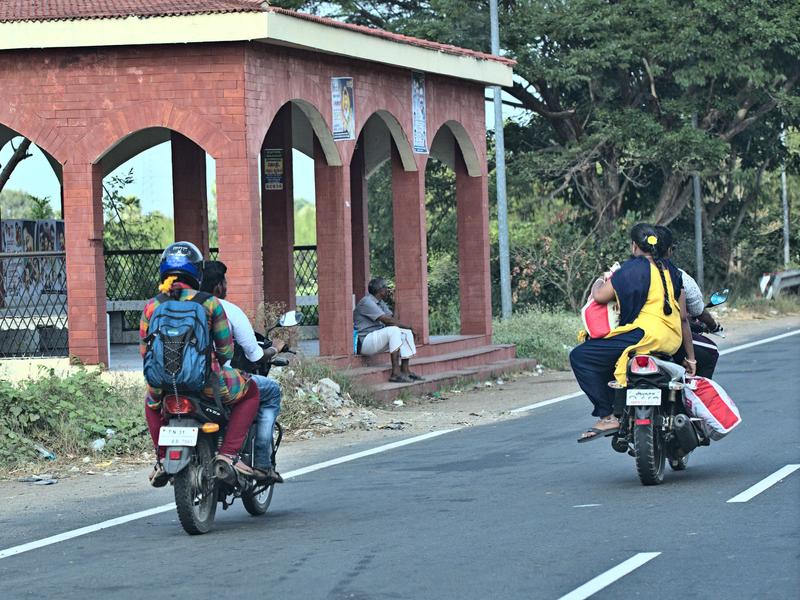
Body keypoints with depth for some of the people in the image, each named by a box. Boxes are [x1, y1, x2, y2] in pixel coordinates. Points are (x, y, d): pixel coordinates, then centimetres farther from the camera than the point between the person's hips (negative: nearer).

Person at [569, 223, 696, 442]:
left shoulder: (633, 269, -3)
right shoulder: (670, 270, 18)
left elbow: (599, 296, -6)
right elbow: (683, 318, 19)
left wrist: (599, 283, 19)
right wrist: (690, 358, 23)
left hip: (646, 335, -8)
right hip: (672, 342, 8)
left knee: (580, 356, -6)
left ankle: (608, 416, -14)